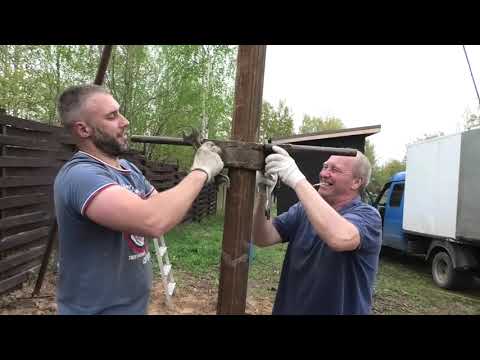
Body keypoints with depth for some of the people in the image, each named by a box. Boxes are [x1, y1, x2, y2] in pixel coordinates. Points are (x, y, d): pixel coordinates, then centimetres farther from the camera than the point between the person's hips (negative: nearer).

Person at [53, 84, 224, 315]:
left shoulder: (128, 169, 4)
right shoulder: (79, 175, -26)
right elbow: (153, 221, -39)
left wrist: (197, 177, -8)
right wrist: (202, 171, -26)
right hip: (96, 309, -8)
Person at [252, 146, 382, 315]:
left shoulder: (367, 215, -16)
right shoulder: (305, 208, -2)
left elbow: (340, 239, -39)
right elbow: (262, 239, -10)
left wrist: (298, 180, -38)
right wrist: (262, 193, -26)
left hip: (338, 310, -4)